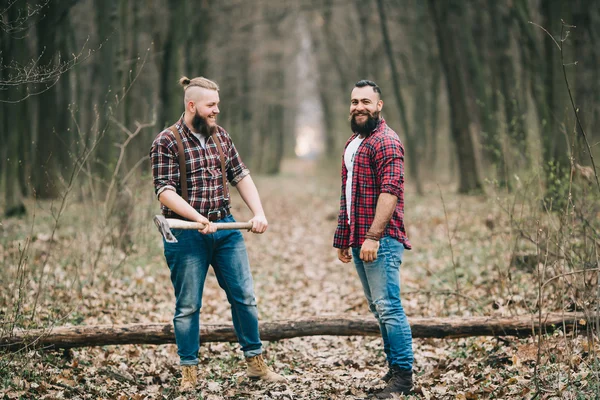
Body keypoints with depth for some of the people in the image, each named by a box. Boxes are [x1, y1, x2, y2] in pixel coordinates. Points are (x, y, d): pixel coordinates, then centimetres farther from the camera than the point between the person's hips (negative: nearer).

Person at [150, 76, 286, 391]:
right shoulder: (166, 142, -8)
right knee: (188, 306, 4)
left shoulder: (220, 136, 10)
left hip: (225, 228, 5)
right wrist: (199, 219, -25)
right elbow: (165, 192, -15)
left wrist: (259, 213, 0)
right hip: (186, 234, -5)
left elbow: (241, 177, 13)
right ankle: (189, 372, 15)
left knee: (244, 297, 8)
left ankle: (255, 363, 21)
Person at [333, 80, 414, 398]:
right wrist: (342, 239, 21)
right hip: (358, 241, 9)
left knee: (388, 306, -9)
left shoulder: (385, 142, -10)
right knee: (378, 308, 12)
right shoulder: (352, 143, 20)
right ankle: (394, 368, 19)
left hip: (381, 241, -9)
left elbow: (389, 191, -19)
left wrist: (373, 236, -24)